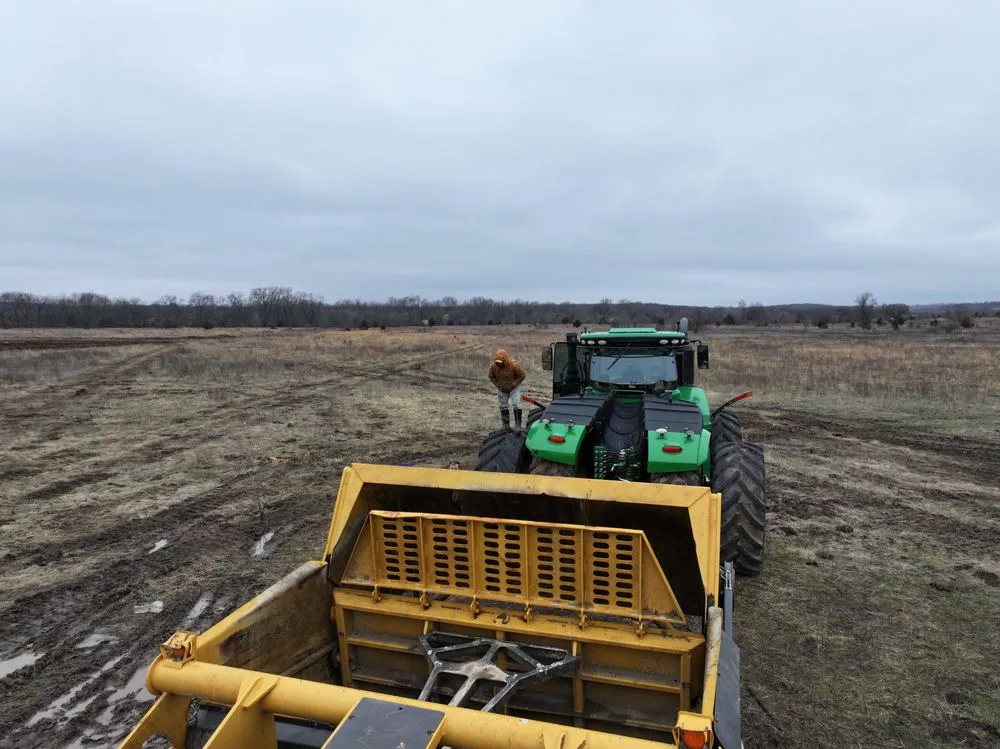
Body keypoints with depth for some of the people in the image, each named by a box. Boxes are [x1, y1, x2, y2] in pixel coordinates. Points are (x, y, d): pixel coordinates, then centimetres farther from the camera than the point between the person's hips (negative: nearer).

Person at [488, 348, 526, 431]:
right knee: (503, 406, 8)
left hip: (514, 388, -4)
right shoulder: (493, 366, -17)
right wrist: (498, 385, -9)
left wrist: (513, 385, -19)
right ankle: (506, 426, 20)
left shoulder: (514, 365, -27)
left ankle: (518, 425, -11)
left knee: (516, 405, -16)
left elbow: (522, 376, -16)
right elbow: (491, 377, 1)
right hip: (502, 389, 4)